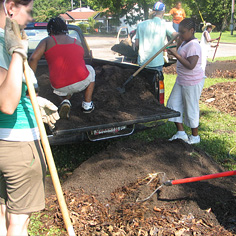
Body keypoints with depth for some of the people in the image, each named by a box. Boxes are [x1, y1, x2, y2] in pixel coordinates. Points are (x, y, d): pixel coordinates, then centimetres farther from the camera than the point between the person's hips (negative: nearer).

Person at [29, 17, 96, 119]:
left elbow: (33, 59, -7)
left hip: (60, 87, 0)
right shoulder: (77, 43, 18)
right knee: (90, 69, 37)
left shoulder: (47, 41, 8)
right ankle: (87, 104, 31)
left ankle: (65, 100, 5)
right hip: (81, 82, 1)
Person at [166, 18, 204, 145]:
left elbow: (191, 65, -31)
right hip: (181, 80, 10)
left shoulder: (193, 46, -22)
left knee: (191, 108, 2)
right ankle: (181, 132, 16)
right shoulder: (185, 43, 10)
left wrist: (176, 54, -29)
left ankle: (195, 136, 18)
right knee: (173, 103, 10)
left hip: (192, 82, -10)